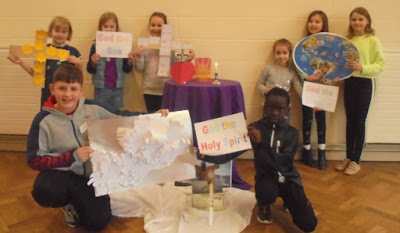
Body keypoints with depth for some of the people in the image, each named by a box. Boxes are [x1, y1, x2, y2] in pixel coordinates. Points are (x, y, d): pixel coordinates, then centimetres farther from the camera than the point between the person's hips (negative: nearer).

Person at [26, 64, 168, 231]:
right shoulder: (44, 120, -15)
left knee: (98, 222, -10)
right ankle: (68, 202, 4)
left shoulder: (92, 108, -8)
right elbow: (34, 159, -14)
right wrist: (72, 157, -24)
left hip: (91, 175, 2)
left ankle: (77, 201, 26)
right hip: (61, 173, -1)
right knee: (44, 193, -35)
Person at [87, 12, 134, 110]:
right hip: (101, 88, -2)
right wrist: (93, 63, -19)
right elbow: (89, 70, 0)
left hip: (117, 87, 2)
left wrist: (130, 62, -12)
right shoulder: (96, 46, -3)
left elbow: (127, 69, 8)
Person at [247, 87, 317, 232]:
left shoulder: (291, 132, -7)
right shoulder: (256, 128, -9)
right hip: (267, 175, -1)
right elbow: (262, 163, -13)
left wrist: (262, 142, -35)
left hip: (288, 178, 2)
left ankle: (287, 200, 26)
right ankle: (264, 206, 3)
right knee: (267, 192, -38)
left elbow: (283, 163, -22)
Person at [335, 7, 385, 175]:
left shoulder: (373, 41, -6)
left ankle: (356, 160, 12)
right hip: (349, 82, 4)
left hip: (365, 83, -4)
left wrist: (362, 67, -24)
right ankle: (348, 157, 22)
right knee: (350, 121, 11)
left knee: (359, 121, 2)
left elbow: (381, 65, -9)